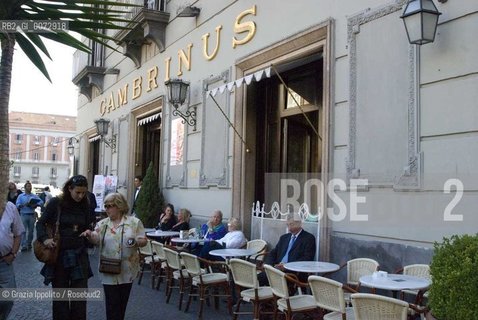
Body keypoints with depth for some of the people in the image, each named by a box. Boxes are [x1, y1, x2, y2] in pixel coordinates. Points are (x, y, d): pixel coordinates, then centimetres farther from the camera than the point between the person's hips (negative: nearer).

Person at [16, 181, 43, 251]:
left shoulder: (34, 196, 10)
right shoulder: (21, 196, 7)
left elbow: (41, 202, 2)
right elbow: (17, 205, -3)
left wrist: (36, 205, -16)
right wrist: (24, 204, -20)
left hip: (32, 215, 2)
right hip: (24, 215, -2)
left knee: (31, 230, 7)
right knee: (24, 230, -9)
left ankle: (29, 244, 19)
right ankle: (24, 245, -12)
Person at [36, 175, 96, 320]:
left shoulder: (85, 205, 4)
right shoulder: (56, 203, -5)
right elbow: (41, 223, -1)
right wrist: (45, 238, -18)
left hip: (79, 255, 2)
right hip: (59, 254, -2)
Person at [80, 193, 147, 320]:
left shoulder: (134, 222, -2)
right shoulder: (103, 224, 3)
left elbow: (144, 241, -2)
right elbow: (96, 239, -11)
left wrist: (136, 241, -23)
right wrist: (89, 234, -33)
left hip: (127, 269, 0)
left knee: (123, 300, 14)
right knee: (112, 302, 1)